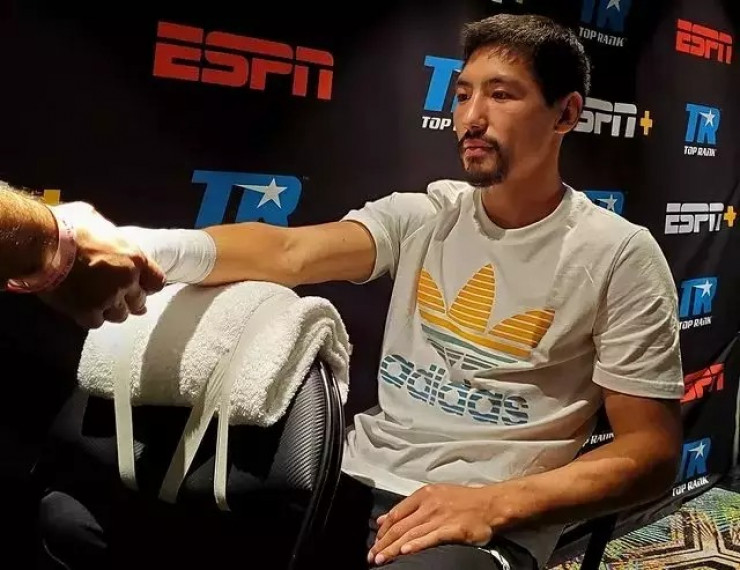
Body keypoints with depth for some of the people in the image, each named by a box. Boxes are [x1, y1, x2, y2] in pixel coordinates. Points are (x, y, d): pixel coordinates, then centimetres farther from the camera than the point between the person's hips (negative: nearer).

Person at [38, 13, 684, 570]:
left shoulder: (618, 255, -4)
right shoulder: (423, 215, 7)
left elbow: (651, 452, -4)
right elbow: (290, 253, -9)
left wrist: (494, 504, -17)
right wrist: (147, 246, -28)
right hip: (357, 479, 4)